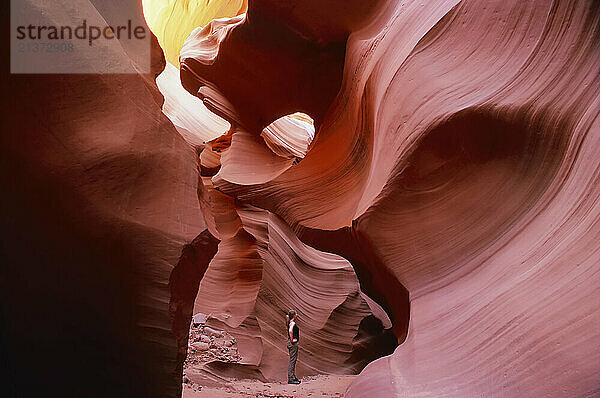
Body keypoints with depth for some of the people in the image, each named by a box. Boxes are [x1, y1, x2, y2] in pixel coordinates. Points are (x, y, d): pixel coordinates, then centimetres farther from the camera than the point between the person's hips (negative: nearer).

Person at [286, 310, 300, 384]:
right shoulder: (292, 323, -15)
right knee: (292, 360, -7)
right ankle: (291, 379, -4)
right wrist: (292, 340, -25)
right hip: (293, 343, -10)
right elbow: (290, 331, -34)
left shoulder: (291, 322, 15)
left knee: (293, 360, 15)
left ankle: (293, 377, 22)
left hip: (293, 343, 10)